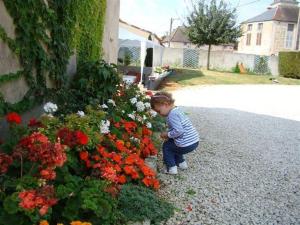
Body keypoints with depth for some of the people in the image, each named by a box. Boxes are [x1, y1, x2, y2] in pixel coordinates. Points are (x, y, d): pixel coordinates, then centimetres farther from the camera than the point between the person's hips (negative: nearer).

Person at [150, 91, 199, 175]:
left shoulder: (172, 115, -18)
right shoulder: (177, 110, 12)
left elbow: (178, 131, -27)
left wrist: (167, 134, -11)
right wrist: (169, 135, 7)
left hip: (186, 145, -9)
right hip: (194, 141, 9)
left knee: (166, 146, 10)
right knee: (172, 145, 27)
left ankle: (171, 168, 10)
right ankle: (181, 162, 32)